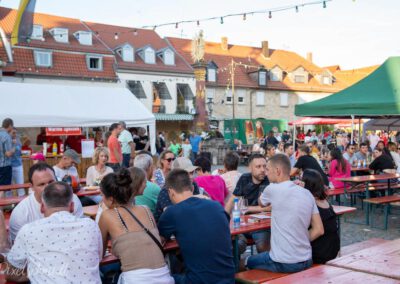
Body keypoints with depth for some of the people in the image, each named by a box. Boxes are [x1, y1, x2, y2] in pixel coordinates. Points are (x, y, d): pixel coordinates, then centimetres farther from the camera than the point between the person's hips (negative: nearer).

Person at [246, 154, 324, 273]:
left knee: (249, 261, 23)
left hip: (283, 263, -6)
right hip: (306, 261, 6)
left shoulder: (273, 189, -13)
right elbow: (319, 230, 3)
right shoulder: (307, 194, 2)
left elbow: (261, 203, 11)